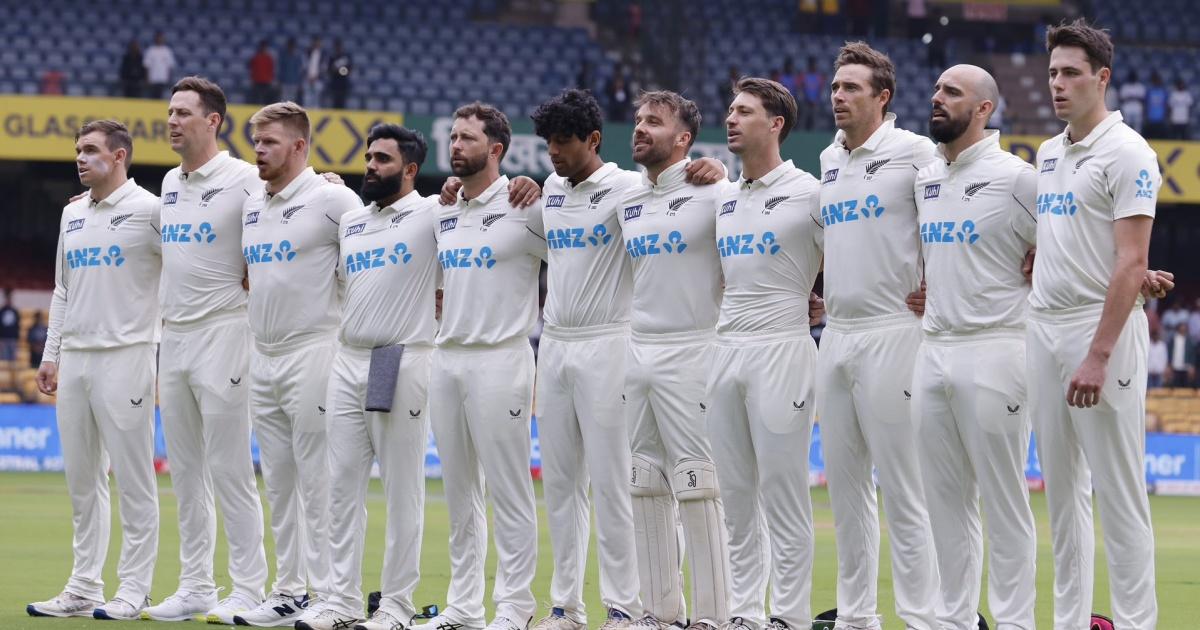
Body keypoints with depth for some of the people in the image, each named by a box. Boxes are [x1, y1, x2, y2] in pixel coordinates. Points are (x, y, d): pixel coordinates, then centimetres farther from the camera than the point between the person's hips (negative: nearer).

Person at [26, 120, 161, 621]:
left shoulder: (149, 210, -6)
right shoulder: (73, 214, 16)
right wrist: (51, 354, 16)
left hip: (125, 357, -7)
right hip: (74, 359, 7)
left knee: (133, 479, -5)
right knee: (81, 480, 9)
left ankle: (134, 590, -2)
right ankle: (84, 589, 14)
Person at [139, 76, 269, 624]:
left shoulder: (243, 180, -9)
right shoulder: (169, 184, 14)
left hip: (222, 331, -8)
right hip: (172, 334, 8)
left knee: (229, 469, -8)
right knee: (184, 470, 10)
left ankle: (248, 590, -4)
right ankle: (195, 587, 15)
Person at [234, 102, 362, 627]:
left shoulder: (330, 199, -10)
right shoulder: (251, 205, 13)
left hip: (312, 352, -8)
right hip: (262, 355, 8)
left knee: (316, 480, -7)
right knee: (277, 482, 10)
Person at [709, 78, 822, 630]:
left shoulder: (808, 193, -6)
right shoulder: (722, 199, 15)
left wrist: (810, 303, -4)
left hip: (782, 349, -7)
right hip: (726, 350, 7)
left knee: (783, 490, -6)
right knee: (736, 493, 8)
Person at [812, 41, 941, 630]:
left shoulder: (912, 151, -6)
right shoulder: (828, 161, 15)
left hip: (891, 333, -7)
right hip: (836, 334, 8)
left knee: (902, 489, -8)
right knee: (844, 486, 9)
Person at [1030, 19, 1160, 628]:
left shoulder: (1126, 154, -10)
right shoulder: (1048, 153, 14)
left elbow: (1132, 263, -16)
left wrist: (1099, 355, -21)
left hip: (1101, 327, -8)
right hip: (1043, 327, 8)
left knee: (1118, 492, -7)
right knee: (1061, 488, 9)